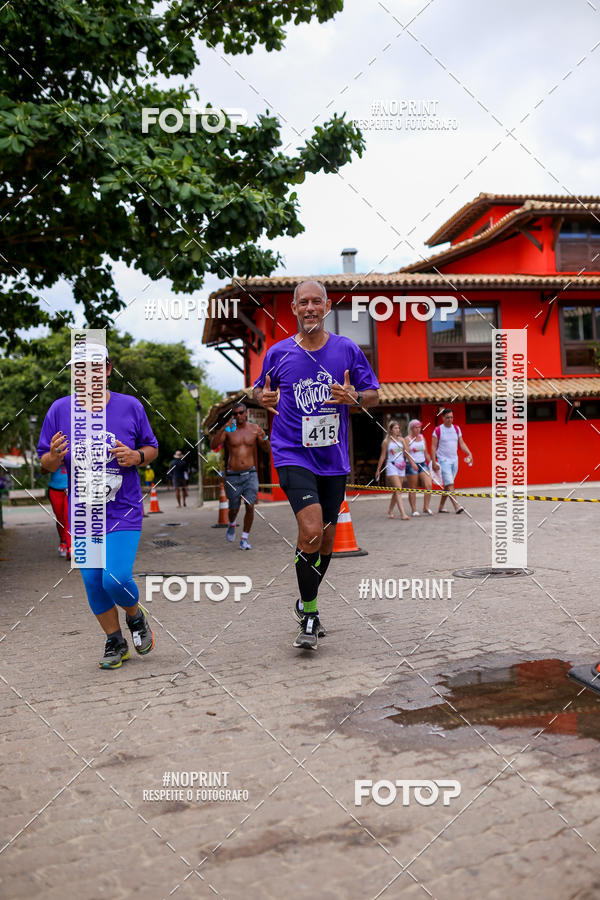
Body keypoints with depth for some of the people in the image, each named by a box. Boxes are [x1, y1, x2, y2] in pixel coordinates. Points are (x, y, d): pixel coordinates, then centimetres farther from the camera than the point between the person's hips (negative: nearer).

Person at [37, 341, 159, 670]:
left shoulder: (130, 406, -3)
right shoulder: (59, 410, -1)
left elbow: (151, 448, 8)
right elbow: (46, 463, 6)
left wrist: (137, 456, -15)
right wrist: (55, 455, -18)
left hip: (123, 512, -2)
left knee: (116, 579, -14)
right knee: (93, 582, 6)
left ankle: (136, 616, 21)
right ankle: (115, 642, 28)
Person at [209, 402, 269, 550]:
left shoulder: (254, 429, 3)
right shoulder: (228, 430, -2)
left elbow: (267, 449, 3)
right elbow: (213, 445, -13)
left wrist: (264, 437, -18)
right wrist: (223, 428, -24)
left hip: (250, 474, 1)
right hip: (233, 475, -1)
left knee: (250, 506, -11)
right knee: (234, 508, 8)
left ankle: (245, 538, 3)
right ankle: (232, 524, 43)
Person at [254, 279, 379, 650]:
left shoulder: (347, 349, 1)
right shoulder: (278, 352, 1)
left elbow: (374, 394, 7)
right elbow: (260, 390, 16)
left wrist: (354, 398, -15)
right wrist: (264, 398, -8)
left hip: (334, 458, 3)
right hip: (293, 455, -3)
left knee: (327, 538, 11)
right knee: (311, 530, -19)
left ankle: (307, 603, 36)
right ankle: (309, 615, -2)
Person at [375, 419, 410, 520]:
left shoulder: (401, 440, 10)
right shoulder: (386, 441, 1)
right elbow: (383, 456, 5)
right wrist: (378, 470, 7)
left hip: (401, 467, 5)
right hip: (391, 466, -5)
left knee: (396, 491, 8)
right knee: (398, 490, -14)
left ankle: (390, 511, 23)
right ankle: (403, 513, -20)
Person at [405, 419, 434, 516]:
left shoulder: (422, 438, 14)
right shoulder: (407, 439, -2)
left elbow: (426, 453, 18)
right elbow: (406, 453, -15)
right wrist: (412, 463, -28)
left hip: (423, 464, 5)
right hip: (411, 465, -5)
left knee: (429, 485, -9)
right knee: (413, 489, 1)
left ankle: (426, 508, -1)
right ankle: (414, 510, 8)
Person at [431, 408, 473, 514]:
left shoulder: (456, 428, 9)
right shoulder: (438, 430, -6)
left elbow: (461, 443, 13)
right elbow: (433, 446, -6)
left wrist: (469, 453, -2)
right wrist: (434, 462, -13)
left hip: (454, 460, 6)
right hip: (443, 460, -6)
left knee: (447, 485, 10)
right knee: (450, 484, -14)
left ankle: (441, 507, 19)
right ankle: (456, 506, -21)